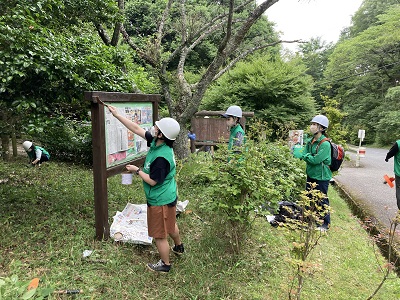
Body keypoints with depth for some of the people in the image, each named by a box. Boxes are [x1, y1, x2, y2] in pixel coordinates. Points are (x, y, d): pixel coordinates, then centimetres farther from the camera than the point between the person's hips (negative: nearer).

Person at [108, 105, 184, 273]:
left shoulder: (161, 157, -33)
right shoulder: (155, 142, -6)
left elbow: (152, 181, -23)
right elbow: (136, 129, 0)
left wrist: (137, 171, -11)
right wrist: (117, 115, 2)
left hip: (160, 201, -10)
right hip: (168, 196, 10)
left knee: (160, 235, 10)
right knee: (170, 224, 31)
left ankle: (165, 264, 32)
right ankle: (178, 247, 55)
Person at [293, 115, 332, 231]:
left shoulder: (325, 144, -21)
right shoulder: (310, 141, 4)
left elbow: (316, 160, -25)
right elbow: (305, 154, 0)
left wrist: (302, 155, -21)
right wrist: (297, 153, -19)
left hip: (321, 177, -8)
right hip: (311, 174, 8)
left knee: (322, 200, 5)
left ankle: (326, 223, 23)